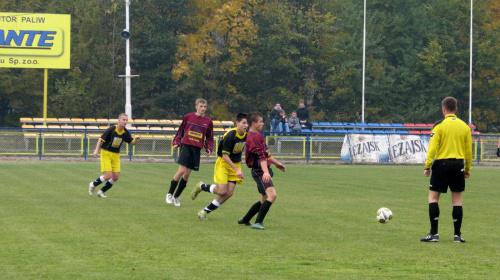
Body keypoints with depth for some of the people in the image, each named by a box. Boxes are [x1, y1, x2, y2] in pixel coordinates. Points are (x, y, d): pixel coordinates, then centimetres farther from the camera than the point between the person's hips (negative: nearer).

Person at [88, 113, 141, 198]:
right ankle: (93, 185, 10)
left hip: (116, 155, 6)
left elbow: (131, 142, 7)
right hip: (106, 153, -6)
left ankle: (101, 191, 18)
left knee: (116, 177, -2)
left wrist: (136, 140, -16)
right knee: (108, 175, -16)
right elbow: (101, 139, -11)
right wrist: (96, 150, -20)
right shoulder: (111, 130, -18)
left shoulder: (126, 132, -3)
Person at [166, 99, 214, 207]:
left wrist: (209, 148, 1)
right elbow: (180, 130, 10)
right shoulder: (188, 117, 2)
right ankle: (170, 193, 2)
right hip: (186, 146, -2)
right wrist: (176, 142, 0)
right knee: (181, 170, -15)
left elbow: (210, 137, 15)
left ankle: (176, 196, 17)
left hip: (196, 149, 3)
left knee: (187, 174, 2)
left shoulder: (208, 121, 7)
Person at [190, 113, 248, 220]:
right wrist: (237, 170, -29)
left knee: (229, 193, -5)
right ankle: (201, 186, 14)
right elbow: (225, 156, -24)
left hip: (235, 163, 6)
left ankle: (205, 211, 9)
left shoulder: (247, 135, -5)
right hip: (223, 163, -6)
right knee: (222, 191, -16)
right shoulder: (230, 136, -25)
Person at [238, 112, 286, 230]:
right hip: (260, 171, -11)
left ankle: (245, 220, 28)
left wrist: (276, 163, 37)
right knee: (272, 195, -23)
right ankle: (258, 223, -23)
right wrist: (266, 172, -37)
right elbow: (261, 156, -29)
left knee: (264, 200, 16)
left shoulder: (258, 135, 17)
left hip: (265, 170, 11)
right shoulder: (253, 137, -17)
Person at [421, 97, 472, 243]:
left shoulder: (439, 125, -7)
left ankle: (434, 233, -3)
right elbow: (469, 150, 8)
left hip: (441, 164, -3)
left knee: (433, 197, 4)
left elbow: (432, 148, -11)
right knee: (457, 199, 8)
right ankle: (457, 235, 7)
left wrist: (427, 166, -6)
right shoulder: (465, 126, 5)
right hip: (458, 164, 4)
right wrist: (467, 168, 17)